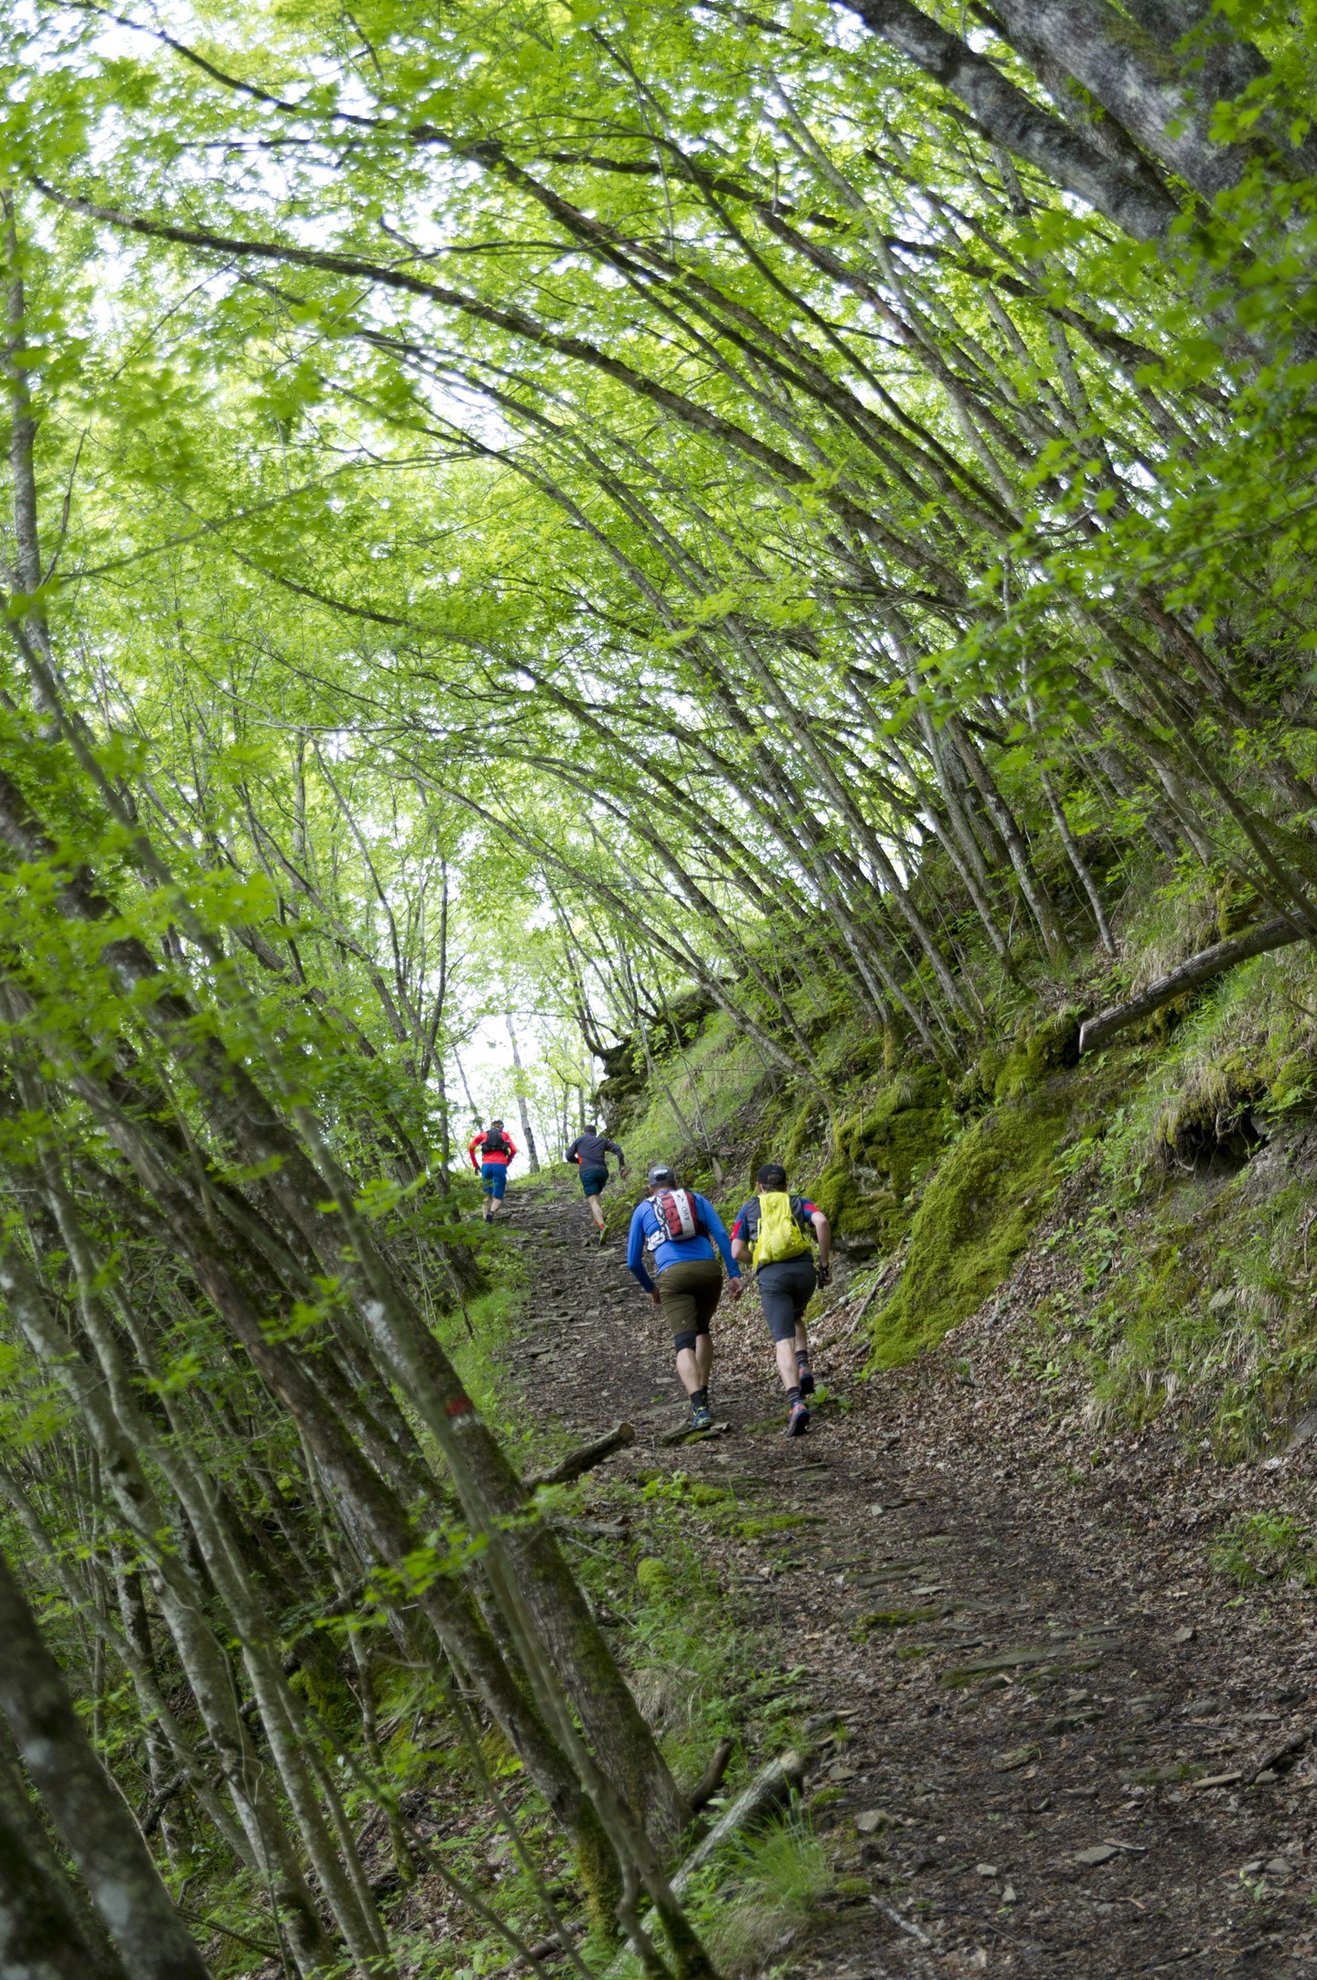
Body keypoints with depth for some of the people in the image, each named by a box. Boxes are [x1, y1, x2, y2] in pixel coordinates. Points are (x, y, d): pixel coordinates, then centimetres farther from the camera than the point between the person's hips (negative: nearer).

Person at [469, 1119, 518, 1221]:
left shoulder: (484, 1134, 22)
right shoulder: (505, 1135, 22)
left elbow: (470, 1147, 9)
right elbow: (514, 1150, 7)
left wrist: (475, 1165, 14)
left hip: (486, 1165, 1)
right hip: (500, 1165, -1)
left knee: (487, 1194, 13)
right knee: (498, 1196, 2)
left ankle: (486, 1219, 2)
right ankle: (492, 1212, -26)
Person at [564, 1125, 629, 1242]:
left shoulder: (580, 1139, 20)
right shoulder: (602, 1140, 23)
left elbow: (568, 1156, 16)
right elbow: (617, 1149, 8)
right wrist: (622, 1165, 7)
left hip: (587, 1172, -3)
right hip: (602, 1171, 3)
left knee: (593, 1201, -14)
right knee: (595, 1196, 27)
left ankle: (602, 1227, -35)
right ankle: (598, 1222, 17)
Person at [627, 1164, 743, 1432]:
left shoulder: (643, 1209, 21)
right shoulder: (696, 1198, 22)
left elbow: (633, 1262, 20)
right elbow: (721, 1235, 7)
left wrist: (651, 1289, 36)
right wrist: (734, 1275, 5)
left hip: (672, 1275, -2)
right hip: (708, 1269, 2)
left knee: (684, 1343, -8)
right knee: (702, 1330, 28)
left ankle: (700, 1408, -27)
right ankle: (702, 1393, 24)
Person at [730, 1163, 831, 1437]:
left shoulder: (748, 1209, 21)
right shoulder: (799, 1203, 21)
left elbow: (736, 1252, 9)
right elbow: (822, 1222, -2)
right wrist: (825, 1262, 4)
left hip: (771, 1276, -2)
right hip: (803, 1269, 2)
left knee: (783, 1341, -8)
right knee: (794, 1318, 33)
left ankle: (796, 1403, -29)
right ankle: (804, 1368, 9)